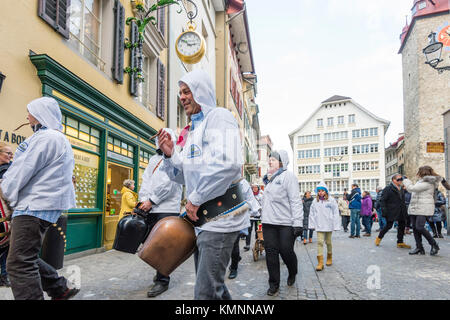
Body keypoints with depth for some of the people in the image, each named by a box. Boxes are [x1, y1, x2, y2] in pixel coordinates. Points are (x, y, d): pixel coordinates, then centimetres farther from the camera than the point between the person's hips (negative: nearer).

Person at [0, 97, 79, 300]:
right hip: (40, 206, 11)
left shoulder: (46, 137, -12)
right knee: (27, 258, 18)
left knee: (19, 264, -9)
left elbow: (22, 171, -13)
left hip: (35, 207, -11)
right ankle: (60, 290, 24)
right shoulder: (60, 139, 22)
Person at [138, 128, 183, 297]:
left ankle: (162, 281, -2)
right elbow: (146, 180, 13)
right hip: (152, 208, 7)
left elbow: (169, 182, -11)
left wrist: (151, 200, -12)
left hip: (168, 208, -6)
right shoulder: (154, 159, 23)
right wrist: (144, 199, -3)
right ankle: (160, 273, 24)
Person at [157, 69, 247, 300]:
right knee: (212, 285, 20)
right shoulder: (193, 129, 19)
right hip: (200, 217, 10)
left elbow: (229, 163, -26)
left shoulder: (219, 117, -8)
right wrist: (170, 154, 3)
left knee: (205, 292, -7)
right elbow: (184, 176, 22)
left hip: (219, 217, -9)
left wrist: (196, 198, -18)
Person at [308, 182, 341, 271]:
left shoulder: (331, 200, -4)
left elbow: (336, 213, -3)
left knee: (328, 242, 13)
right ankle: (320, 262, -9)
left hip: (329, 225, -1)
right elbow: (312, 214, 7)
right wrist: (312, 224, 3)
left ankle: (329, 258, 36)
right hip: (319, 226, 1)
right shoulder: (315, 201, 2)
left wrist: (336, 225, -6)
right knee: (320, 242, -8)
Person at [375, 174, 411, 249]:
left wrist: (405, 211, 16)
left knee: (402, 226, 6)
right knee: (388, 226, -4)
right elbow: (382, 200, -11)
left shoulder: (401, 189, 16)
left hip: (401, 212, 7)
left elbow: (403, 200, 22)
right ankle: (379, 238, 17)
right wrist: (384, 211, -18)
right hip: (391, 212, -7)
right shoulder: (388, 189, -8)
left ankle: (400, 242, 16)